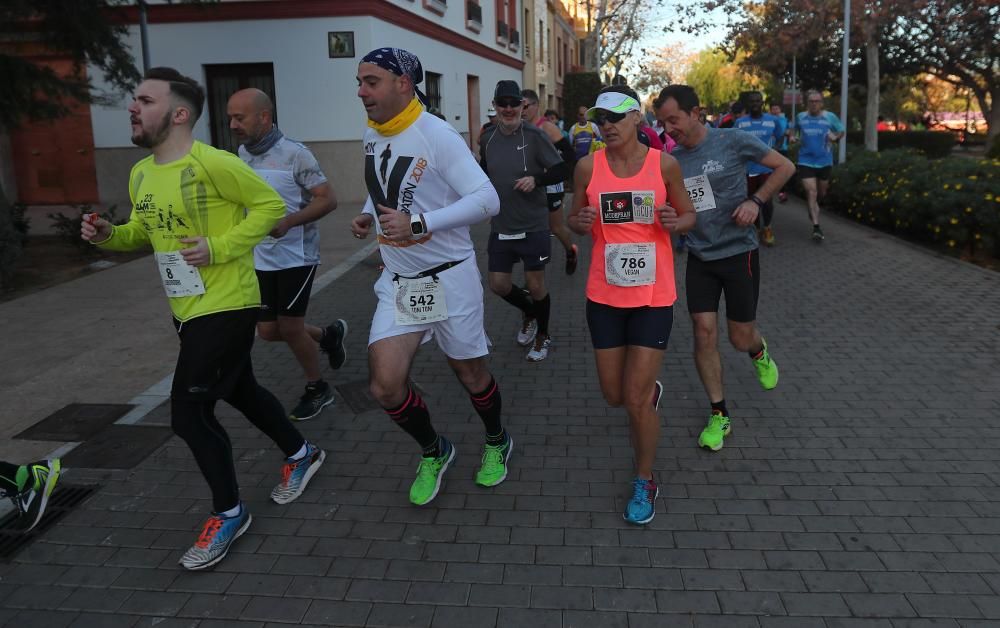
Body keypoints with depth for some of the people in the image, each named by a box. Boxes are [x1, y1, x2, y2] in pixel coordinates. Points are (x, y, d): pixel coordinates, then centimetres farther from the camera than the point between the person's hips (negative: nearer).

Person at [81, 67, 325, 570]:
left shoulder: (212, 163, -19)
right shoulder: (140, 174, 7)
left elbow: (271, 205, -15)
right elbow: (143, 231, 19)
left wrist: (219, 247, -22)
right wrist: (109, 235, -1)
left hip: (226, 306, -9)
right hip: (185, 309, 9)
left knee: (189, 412, -7)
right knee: (239, 391, 22)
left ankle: (228, 514, 13)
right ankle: (300, 454, 45)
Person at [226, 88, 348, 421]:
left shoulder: (294, 154, -16)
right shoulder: (242, 153, 4)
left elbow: (328, 199, -18)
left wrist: (287, 222, -28)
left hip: (296, 256, -7)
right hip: (261, 260, 7)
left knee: (290, 328, -1)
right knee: (269, 331, 9)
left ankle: (317, 389, 22)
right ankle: (329, 335, 35)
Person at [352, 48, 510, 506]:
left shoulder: (436, 135, -17)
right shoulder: (371, 135, 5)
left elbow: (487, 200, -21)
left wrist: (418, 223, -28)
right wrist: (368, 216, 2)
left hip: (448, 277, -5)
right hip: (398, 281, 6)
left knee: (469, 373, 12)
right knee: (385, 386, -4)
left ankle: (497, 443, 42)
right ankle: (433, 452, 25)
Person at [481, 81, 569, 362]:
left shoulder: (535, 135, -11)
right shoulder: (488, 139, 4)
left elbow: (561, 170, -10)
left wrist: (536, 179, -25)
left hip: (533, 226, -4)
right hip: (500, 227, 4)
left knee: (535, 285, 5)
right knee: (498, 284, 8)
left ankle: (542, 335, 30)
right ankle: (529, 312, 39)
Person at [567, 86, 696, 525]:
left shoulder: (664, 164, -5)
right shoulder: (588, 167, -2)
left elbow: (689, 214, 7)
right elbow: (574, 218, 9)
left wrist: (675, 222, -16)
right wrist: (581, 222, -15)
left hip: (653, 296, -2)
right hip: (604, 294, 2)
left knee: (636, 401, -3)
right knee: (614, 395, 12)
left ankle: (644, 483, 21)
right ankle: (650, 389, 50)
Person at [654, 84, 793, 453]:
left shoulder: (732, 141, -10)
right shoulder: (671, 160, 0)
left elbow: (785, 167, -1)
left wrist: (756, 201, -15)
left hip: (739, 253, -3)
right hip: (699, 257, 3)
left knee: (740, 337, 5)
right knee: (704, 333, -3)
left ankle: (759, 353, 45)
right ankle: (719, 415, 12)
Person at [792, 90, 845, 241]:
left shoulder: (830, 117, -4)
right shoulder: (800, 117, 0)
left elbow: (841, 131, 7)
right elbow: (794, 131, 17)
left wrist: (835, 137, -15)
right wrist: (793, 137, -5)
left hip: (824, 161, 1)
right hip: (806, 161, -1)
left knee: (821, 193, 18)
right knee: (811, 193, -12)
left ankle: (813, 208, 52)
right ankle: (816, 228, -11)